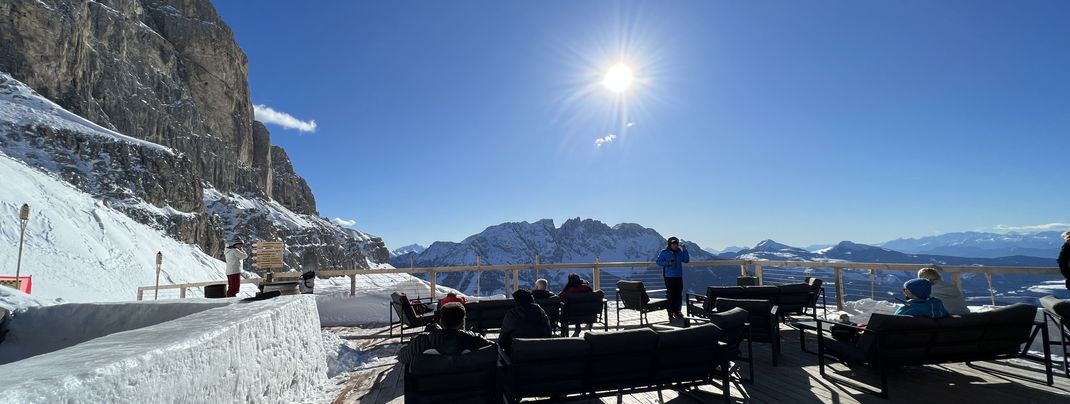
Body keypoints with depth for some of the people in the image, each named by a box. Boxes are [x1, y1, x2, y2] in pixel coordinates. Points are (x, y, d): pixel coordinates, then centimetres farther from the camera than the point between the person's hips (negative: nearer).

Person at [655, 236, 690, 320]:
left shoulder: (680, 252, 8)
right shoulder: (664, 252, -4)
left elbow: (686, 260, 5)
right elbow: (658, 262, -4)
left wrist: (685, 251, -7)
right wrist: (668, 263, -18)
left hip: (679, 276, 5)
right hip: (669, 276, -5)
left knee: (679, 295, 9)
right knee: (670, 294, -4)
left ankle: (677, 311, 23)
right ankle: (670, 313, 2)